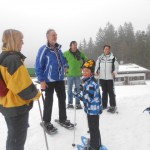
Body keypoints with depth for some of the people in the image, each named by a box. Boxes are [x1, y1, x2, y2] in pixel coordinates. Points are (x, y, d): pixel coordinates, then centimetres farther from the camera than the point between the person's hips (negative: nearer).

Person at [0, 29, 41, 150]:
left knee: (14, 136, 26)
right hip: (17, 106, -9)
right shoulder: (13, 59, -23)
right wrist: (36, 94, -7)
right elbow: (23, 85, -25)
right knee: (18, 138, 7)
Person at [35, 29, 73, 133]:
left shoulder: (58, 49, 8)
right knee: (49, 101, 3)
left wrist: (66, 66, 6)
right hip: (49, 80, -7)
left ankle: (63, 119, 29)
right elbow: (38, 66, -15)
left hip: (60, 79, 7)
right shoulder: (44, 49, -13)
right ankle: (47, 122, 21)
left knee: (62, 98, 13)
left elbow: (63, 59, 25)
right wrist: (41, 80, -17)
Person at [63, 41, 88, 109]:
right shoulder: (66, 54, -6)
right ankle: (70, 103, 20)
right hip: (69, 74, -1)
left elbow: (85, 60, 16)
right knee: (69, 89, 8)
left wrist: (82, 67, 10)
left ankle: (78, 103, 16)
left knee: (78, 89, 6)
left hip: (78, 74, 2)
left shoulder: (80, 53, 2)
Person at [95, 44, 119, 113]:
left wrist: (115, 72, -16)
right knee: (104, 91, 15)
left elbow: (116, 66, 0)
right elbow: (97, 65, 14)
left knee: (111, 92, -3)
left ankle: (113, 106, 4)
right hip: (102, 77, 4)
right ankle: (104, 105, 26)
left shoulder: (113, 57, -3)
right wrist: (96, 71, -1)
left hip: (110, 77, -3)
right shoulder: (100, 57, 6)